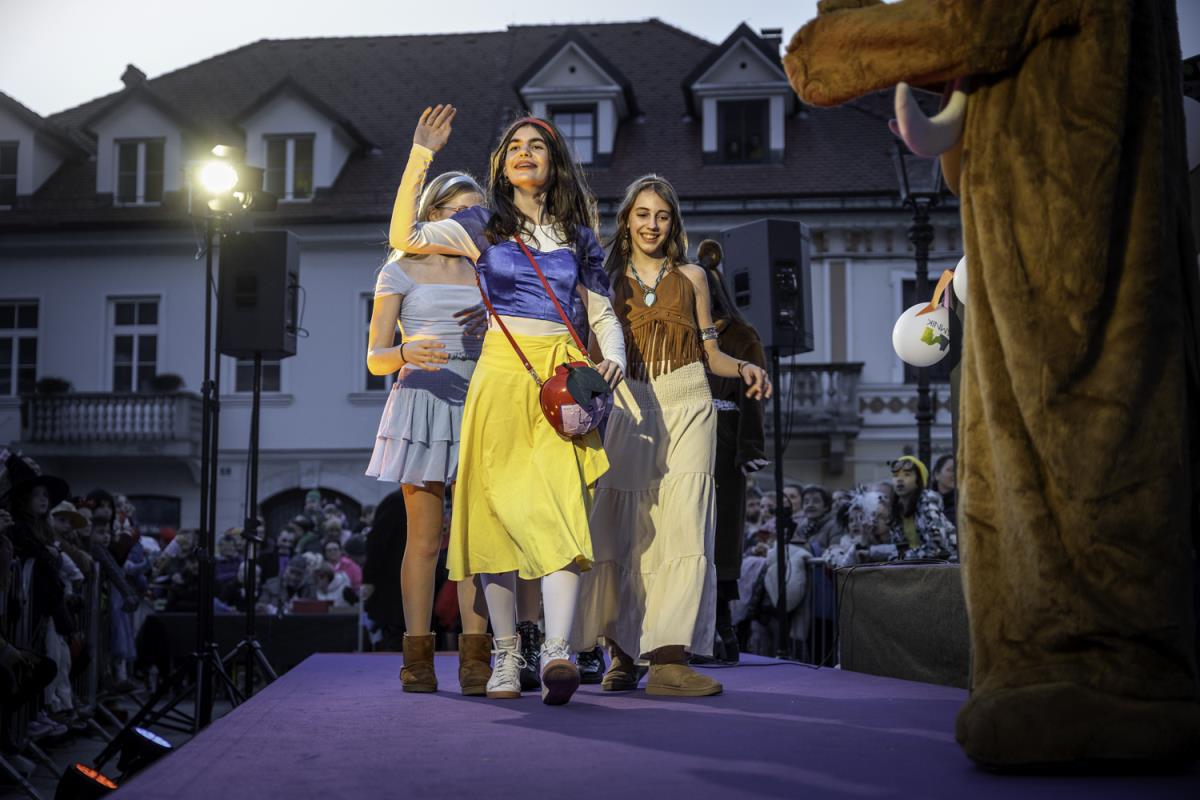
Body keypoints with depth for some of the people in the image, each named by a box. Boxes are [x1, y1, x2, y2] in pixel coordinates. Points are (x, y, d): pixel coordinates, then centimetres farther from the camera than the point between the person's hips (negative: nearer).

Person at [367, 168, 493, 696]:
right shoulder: (401, 270, 8)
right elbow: (375, 358, 3)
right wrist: (406, 354, -19)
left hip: (478, 403, 3)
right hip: (422, 400, -3)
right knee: (425, 538, -5)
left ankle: (474, 657, -5)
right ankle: (418, 656, 0)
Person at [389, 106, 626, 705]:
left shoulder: (578, 234, 16)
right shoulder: (484, 225, 10)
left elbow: (602, 312, 19)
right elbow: (405, 238, -4)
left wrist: (612, 359, -1)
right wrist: (421, 157, -8)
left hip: (562, 379, 1)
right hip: (501, 374, 0)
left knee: (561, 509, -15)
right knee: (501, 511, -3)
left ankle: (557, 651, -25)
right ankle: (506, 655, 5)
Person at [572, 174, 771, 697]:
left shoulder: (691, 277, 13)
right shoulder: (609, 281, 13)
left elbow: (710, 354, 14)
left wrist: (744, 369, -5)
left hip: (687, 405, 0)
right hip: (630, 409, 1)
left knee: (683, 525, -11)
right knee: (625, 529, -3)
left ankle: (669, 657, -16)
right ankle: (623, 653, 5)